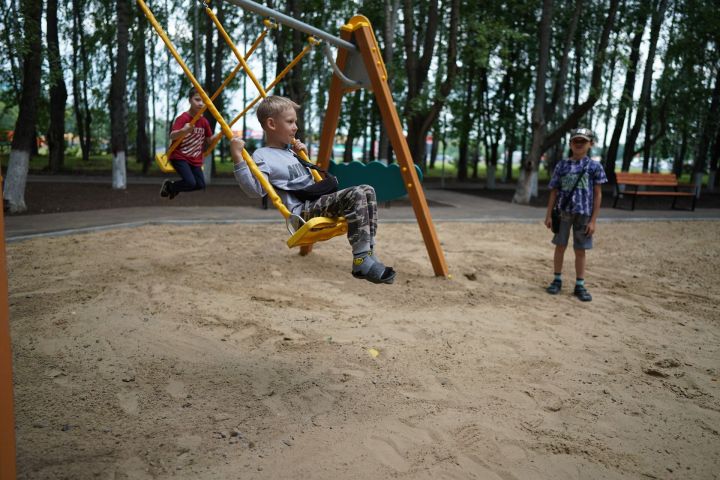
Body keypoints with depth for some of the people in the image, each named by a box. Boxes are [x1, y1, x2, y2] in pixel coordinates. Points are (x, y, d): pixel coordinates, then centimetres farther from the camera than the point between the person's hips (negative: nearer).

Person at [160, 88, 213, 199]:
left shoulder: (204, 121, 2)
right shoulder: (183, 118, -17)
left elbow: (209, 140, 15)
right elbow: (172, 136, -29)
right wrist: (184, 131, -48)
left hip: (195, 159, 6)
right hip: (179, 157, -6)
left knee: (201, 185, -5)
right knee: (190, 182, -24)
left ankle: (173, 188, 23)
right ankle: (169, 185, 10)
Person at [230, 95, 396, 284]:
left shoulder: (290, 151, 23)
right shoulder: (262, 156, -3)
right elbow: (255, 189, -18)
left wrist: (303, 156, 23)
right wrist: (238, 158, -24)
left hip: (319, 203, 9)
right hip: (303, 211, -9)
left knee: (367, 191, -5)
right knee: (356, 196, -27)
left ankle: (368, 252, -9)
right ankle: (362, 261, -26)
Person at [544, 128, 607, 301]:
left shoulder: (594, 167, 0)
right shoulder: (562, 165, 5)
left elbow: (598, 194, 0)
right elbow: (554, 192, 7)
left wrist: (593, 220, -5)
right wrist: (549, 215, 2)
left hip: (584, 214, -1)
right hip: (564, 212, 1)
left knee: (580, 250, 5)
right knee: (560, 246, 7)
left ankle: (580, 285, 14)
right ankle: (557, 280, 20)